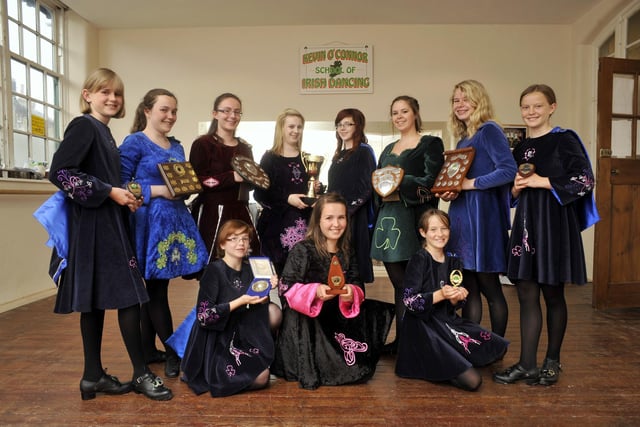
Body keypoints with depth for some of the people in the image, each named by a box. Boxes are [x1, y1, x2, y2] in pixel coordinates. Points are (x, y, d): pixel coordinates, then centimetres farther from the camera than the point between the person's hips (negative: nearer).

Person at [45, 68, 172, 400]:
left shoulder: (103, 132, 18)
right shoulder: (83, 126, -8)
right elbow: (59, 172, -18)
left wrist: (124, 195, 8)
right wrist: (110, 192, -17)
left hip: (107, 223, 9)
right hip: (95, 223, -9)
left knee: (96, 300, 11)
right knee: (129, 296, -7)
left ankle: (93, 376, 20)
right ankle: (141, 374, 4)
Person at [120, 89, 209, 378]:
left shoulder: (177, 146, 17)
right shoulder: (134, 142, -4)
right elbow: (122, 185, -9)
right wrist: (158, 191, -17)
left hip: (176, 218, 7)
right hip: (150, 220, -7)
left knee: (155, 286, 12)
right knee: (155, 288, 1)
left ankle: (148, 349, 24)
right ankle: (173, 353, 11)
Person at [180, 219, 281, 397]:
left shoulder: (248, 270, 2)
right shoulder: (214, 270, -17)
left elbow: (256, 307, 6)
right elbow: (203, 316, -23)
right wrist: (241, 301, -28)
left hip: (240, 334, 6)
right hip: (216, 341, -6)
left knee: (273, 312, -15)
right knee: (260, 379, -17)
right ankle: (213, 372, 6)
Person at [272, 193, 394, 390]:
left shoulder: (347, 252, 7)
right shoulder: (302, 250, -12)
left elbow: (357, 286, 2)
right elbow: (286, 288, -17)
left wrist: (352, 294, -23)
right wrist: (315, 291, -34)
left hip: (337, 317, 6)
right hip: (305, 321, -5)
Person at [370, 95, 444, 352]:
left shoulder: (430, 144, 2)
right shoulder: (388, 150, 21)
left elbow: (430, 182, -9)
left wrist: (399, 182, -14)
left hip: (414, 220, -6)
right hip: (388, 220, 6)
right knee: (399, 283, 10)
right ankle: (401, 339, 18)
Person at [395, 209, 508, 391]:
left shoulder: (453, 262, 8)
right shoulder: (418, 260, -12)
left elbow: (452, 306, 10)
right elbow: (409, 301, -18)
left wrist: (457, 298, -12)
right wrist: (440, 294, -28)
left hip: (449, 321, 8)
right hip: (424, 326, -8)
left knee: (499, 348, 8)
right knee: (472, 381, -17)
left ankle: (449, 361, 13)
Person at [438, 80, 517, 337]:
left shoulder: (489, 130, -6)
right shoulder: (462, 138, 18)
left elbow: (509, 171, -18)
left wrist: (471, 184, -15)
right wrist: (448, 192, 4)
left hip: (483, 216, -8)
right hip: (461, 215, 8)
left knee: (489, 288, 2)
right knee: (468, 287, 10)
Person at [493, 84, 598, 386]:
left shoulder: (564, 140, -3)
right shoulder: (519, 148, 14)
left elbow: (585, 180, -11)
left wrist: (543, 182, -14)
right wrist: (516, 188, -4)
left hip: (554, 224, -5)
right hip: (526, 224, 5)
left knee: (552, 295, 5)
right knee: (527, 295, 3)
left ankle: (552, 363, 22)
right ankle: (527, 365, 10)